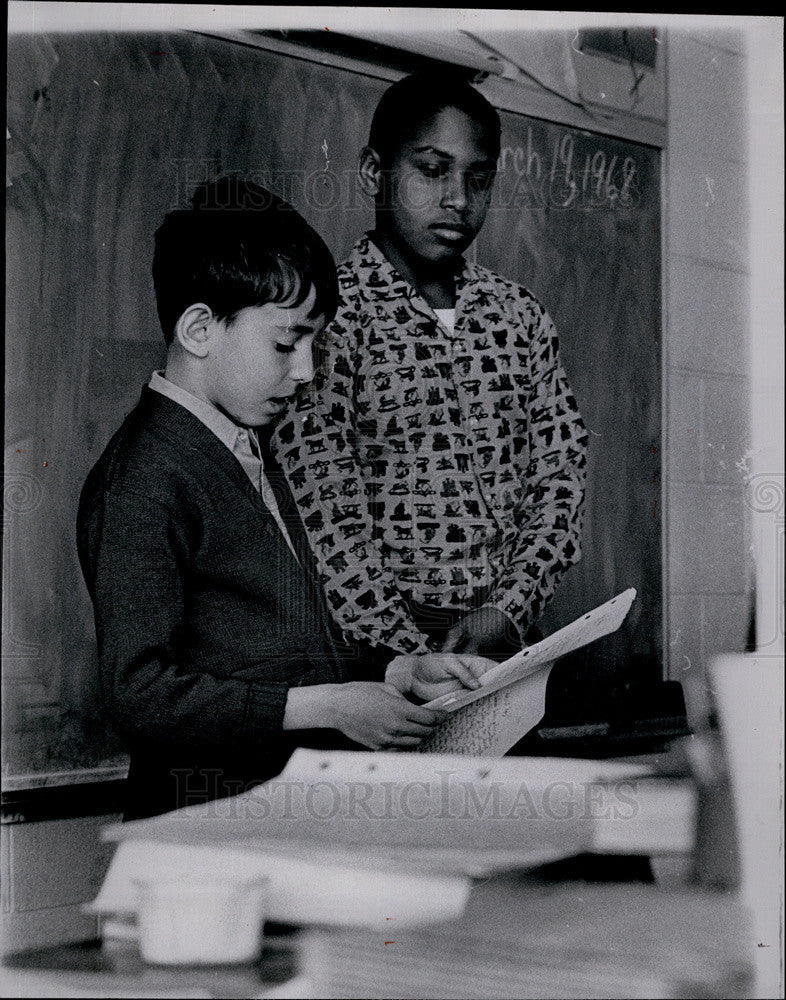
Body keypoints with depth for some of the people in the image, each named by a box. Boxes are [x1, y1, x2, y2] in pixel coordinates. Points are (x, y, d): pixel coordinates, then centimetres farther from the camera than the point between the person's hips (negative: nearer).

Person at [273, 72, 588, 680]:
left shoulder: (520, 317, 13)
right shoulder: (328, 318, -4)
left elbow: (560, 481, 10)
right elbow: (329, 527, -10)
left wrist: (507, 608, -7)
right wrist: (418, 664, -18)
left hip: (506, 646, 4)